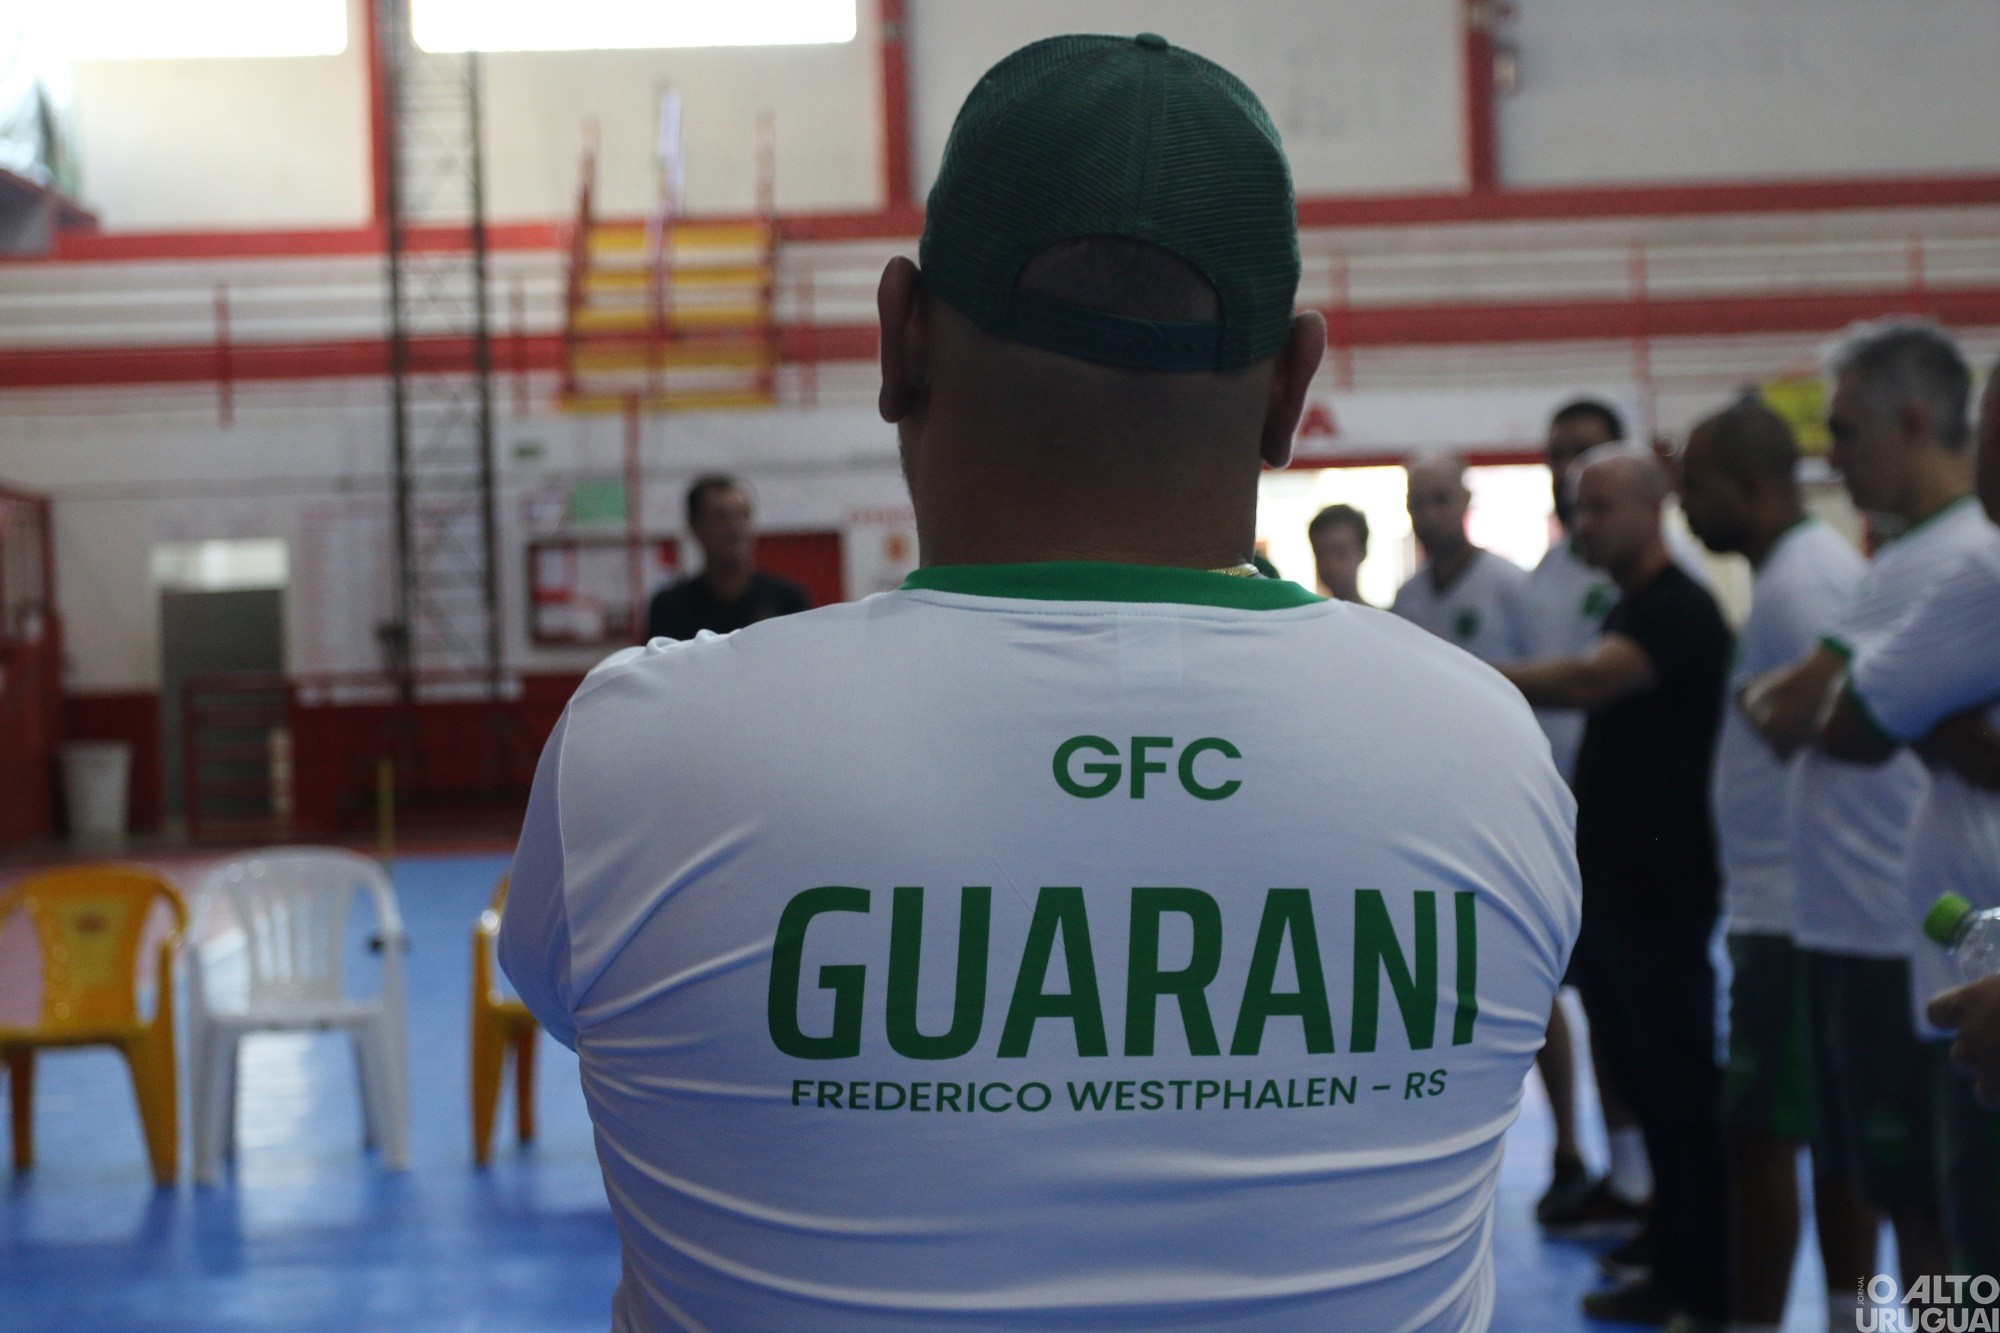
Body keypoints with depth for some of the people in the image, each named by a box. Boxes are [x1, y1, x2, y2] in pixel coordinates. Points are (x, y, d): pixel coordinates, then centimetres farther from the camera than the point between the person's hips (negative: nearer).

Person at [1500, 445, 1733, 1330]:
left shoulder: (1678, 610, -15)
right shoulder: (1628, 611, 17)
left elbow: (1587, 681, -33)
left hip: (1662, 897, -10)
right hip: (1613, 888, 10)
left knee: (1680, 1093, -4)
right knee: (1641, 1086, 13)